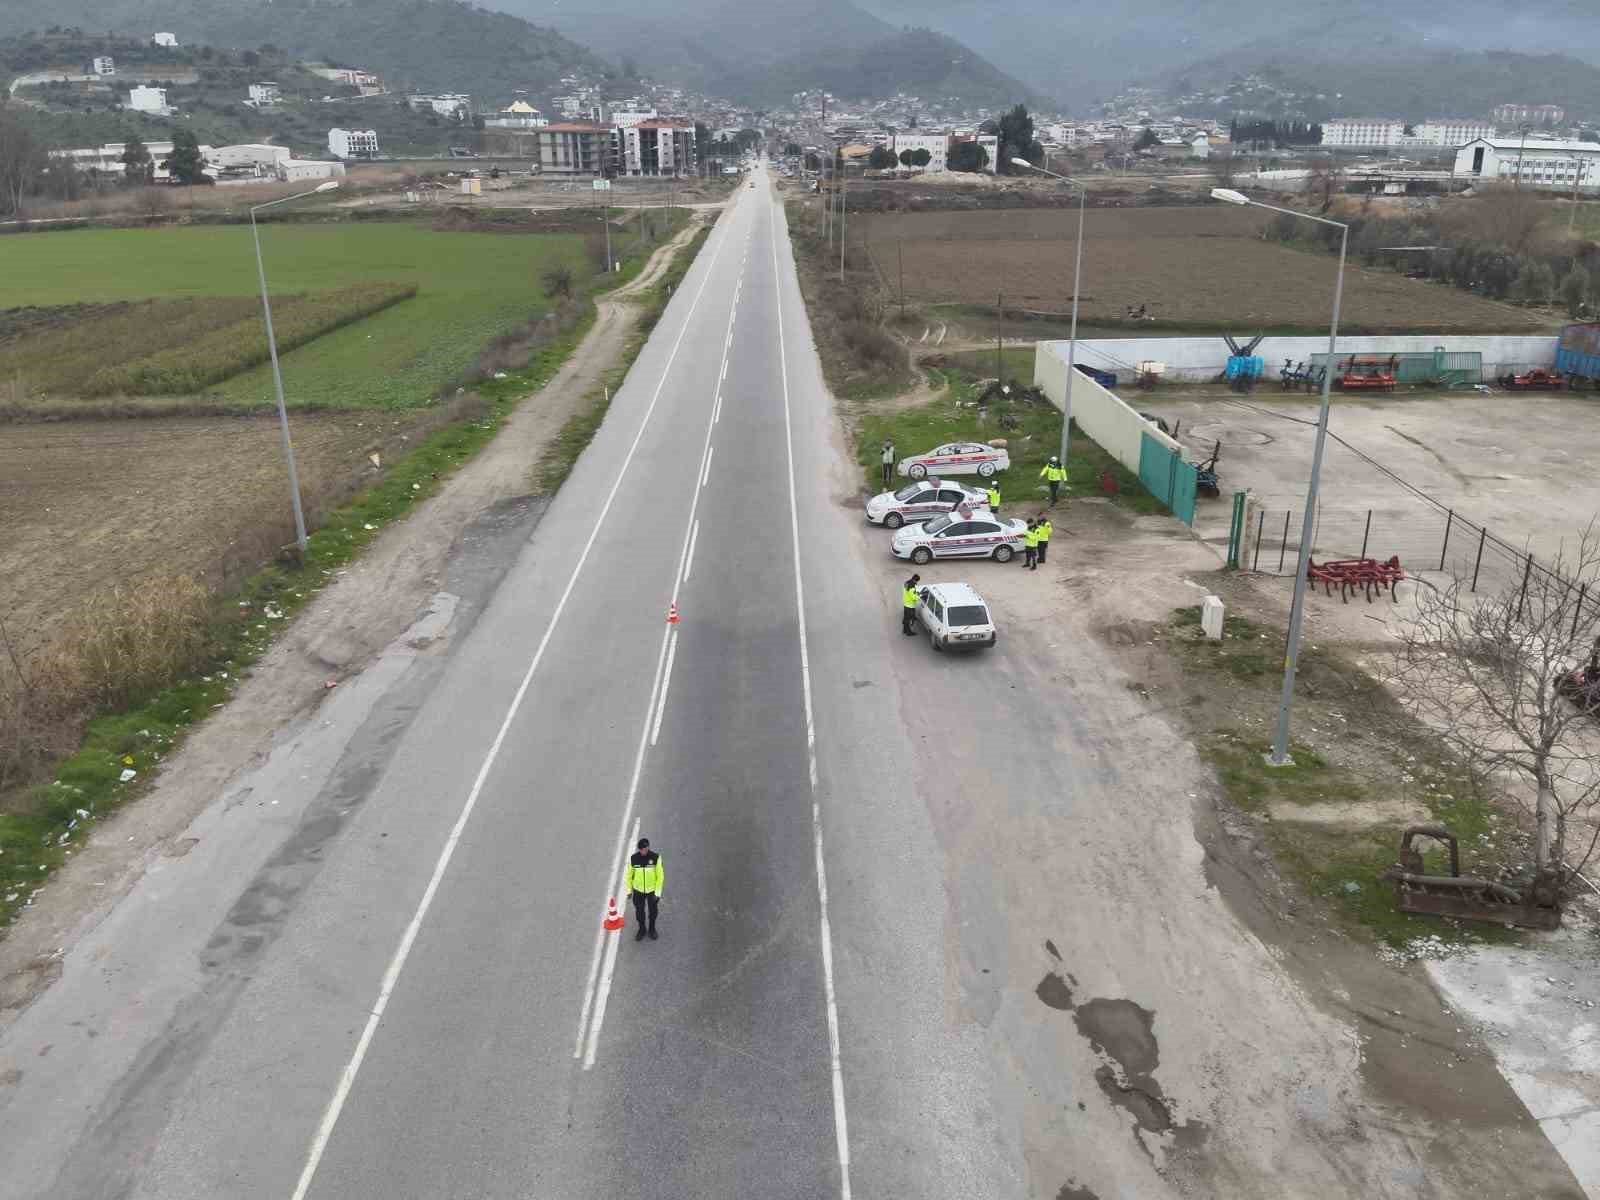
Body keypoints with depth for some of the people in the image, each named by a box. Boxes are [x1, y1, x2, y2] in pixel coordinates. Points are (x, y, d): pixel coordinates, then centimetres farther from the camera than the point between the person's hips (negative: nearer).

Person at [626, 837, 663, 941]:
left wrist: (658, 893, -12)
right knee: (639, 911, 15)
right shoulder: (633, 859, -17)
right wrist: (629, 890, 2)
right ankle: (642, 929, 40)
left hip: (652, 890, 0)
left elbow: (659, 876, -12)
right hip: (638, 890, 0)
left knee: (652, 910, 18)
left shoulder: (656, 858, -19)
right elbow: (629, 875, -3)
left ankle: (652, 928, 43)